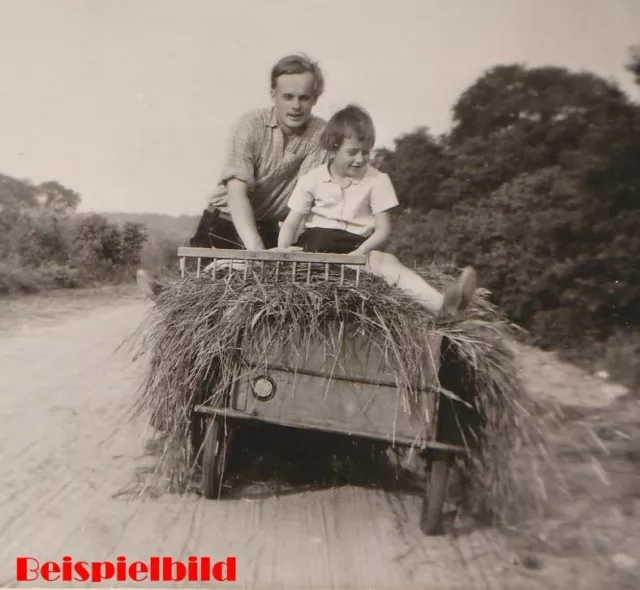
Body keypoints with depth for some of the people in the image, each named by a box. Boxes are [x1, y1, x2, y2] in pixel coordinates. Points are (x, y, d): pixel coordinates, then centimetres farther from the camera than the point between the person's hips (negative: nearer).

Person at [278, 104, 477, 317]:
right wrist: (283, 254, -15)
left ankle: (440, 303, -54)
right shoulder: (311, 179, 4)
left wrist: (361, 252, -19)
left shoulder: (377, 181, 3)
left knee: (385, 261, -32)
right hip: (316, 242, 3)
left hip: (356, 247, -3)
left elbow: (383, 230, 1)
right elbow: (291, 224, 6)